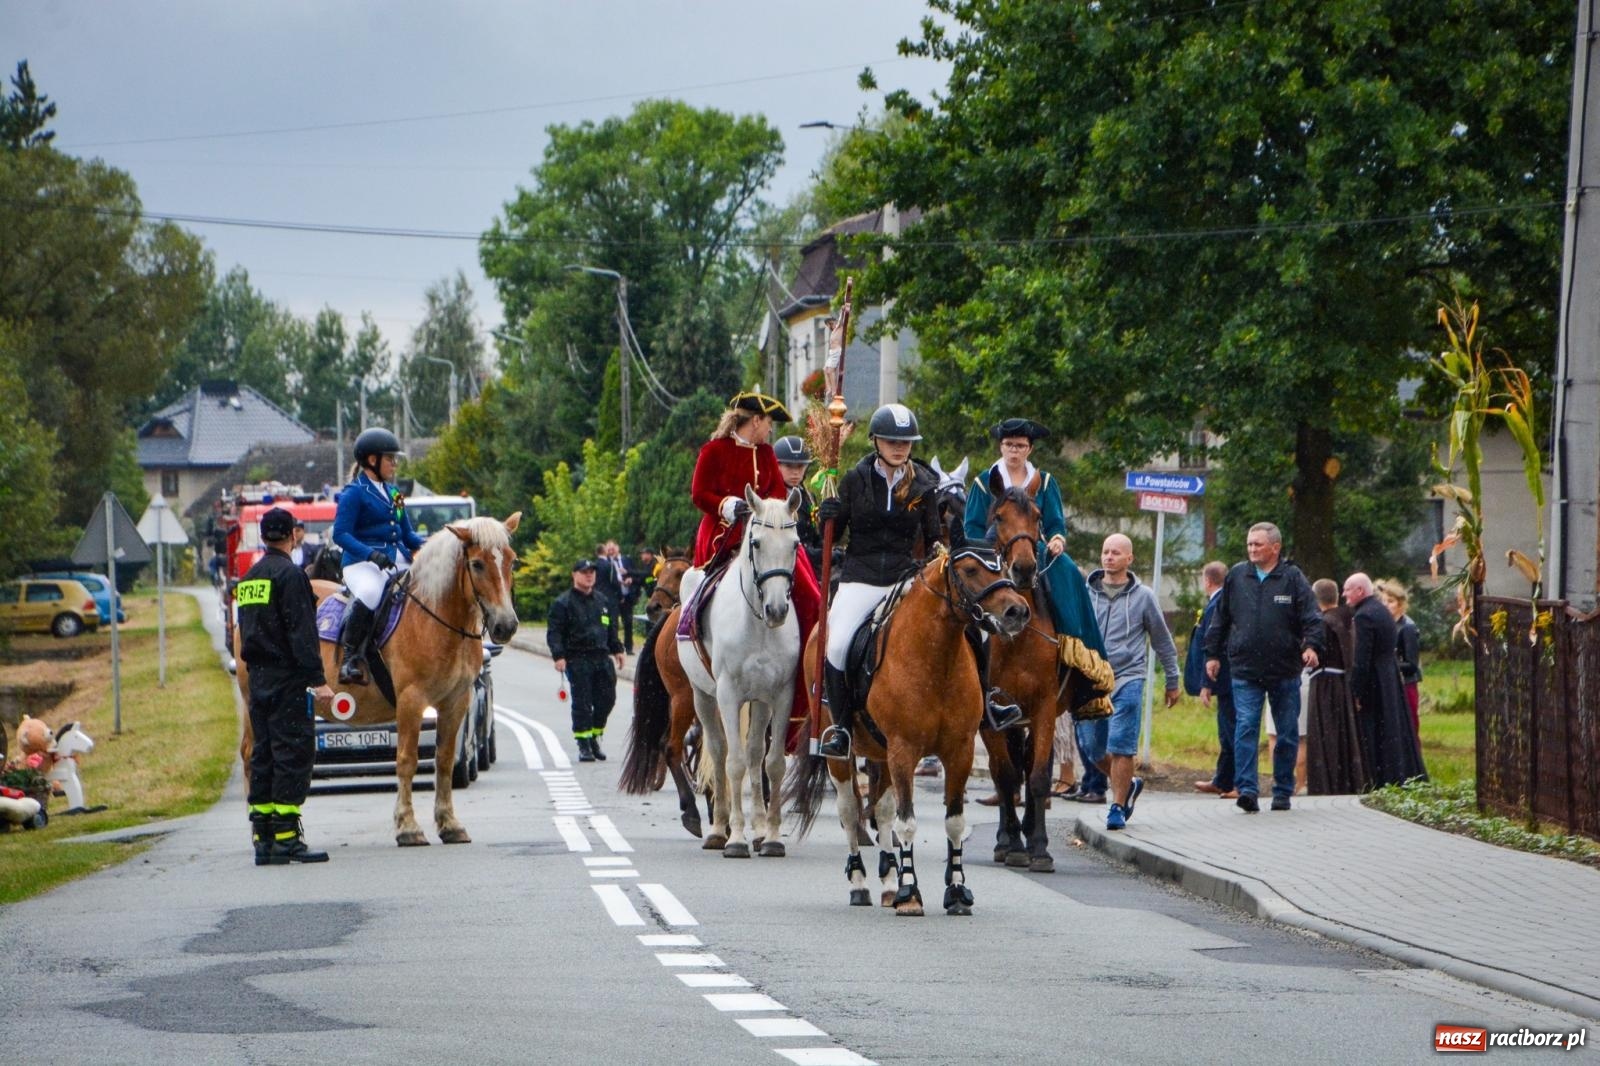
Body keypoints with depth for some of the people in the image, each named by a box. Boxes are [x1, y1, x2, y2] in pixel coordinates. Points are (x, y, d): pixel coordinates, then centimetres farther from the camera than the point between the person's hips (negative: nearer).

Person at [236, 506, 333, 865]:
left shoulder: (249, 578, 14)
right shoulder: (289, 575, -12)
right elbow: (302, 633, -17)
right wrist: (317, 680, -17)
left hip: (258, 677, 8)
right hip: (288, 679, -8)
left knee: (263, 755, 10)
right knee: (293, 754, -7)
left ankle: (263, 839, 11)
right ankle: (286, 838, -10)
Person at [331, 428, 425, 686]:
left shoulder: (392, 494, 20)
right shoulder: (354, 493, -2)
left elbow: (407, 534, 22)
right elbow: (340, 534, -11)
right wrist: (371, 554, -24)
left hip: (398, 562, 8)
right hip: (363, 564, -8)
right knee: (369, 594, -37)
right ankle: (349, 657, -29)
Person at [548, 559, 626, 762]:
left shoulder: (602, 600, 16)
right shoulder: (563, 603, -3)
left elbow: (611, 628, 27)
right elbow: (554, 633, -7)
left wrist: (616, 650, 21)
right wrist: (559, 656, -18)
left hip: (602, 657, 6)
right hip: (577, 659, -6)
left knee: (606, 699, 4)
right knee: (582, 703, -5)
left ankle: (594, 737, 21)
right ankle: (584, 745, 0)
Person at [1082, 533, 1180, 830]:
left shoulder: (1143, 596, 2)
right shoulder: (1084, 593, 6)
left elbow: (1163, 641, 10)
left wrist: (1172, 682, 13)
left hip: (1127, 680, -3)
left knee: (1121, 747, -10)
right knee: (1092, 749, 4)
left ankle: (1118, 806, -2)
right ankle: (1128, 784, 28)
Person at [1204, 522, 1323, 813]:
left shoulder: (1293, 578, 0)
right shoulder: (1236, 576, 9)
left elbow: (1311, 617, -6)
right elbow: (1221, 619, 16)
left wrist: (1311, 645, -23)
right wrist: (1212, 654, 15)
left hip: (1285, 671, -1)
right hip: (1245, 670, 1)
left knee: (1287, 732, 6)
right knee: (1246, 727, -12)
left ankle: (1283, 790, 17)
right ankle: (1247, 789, -16)